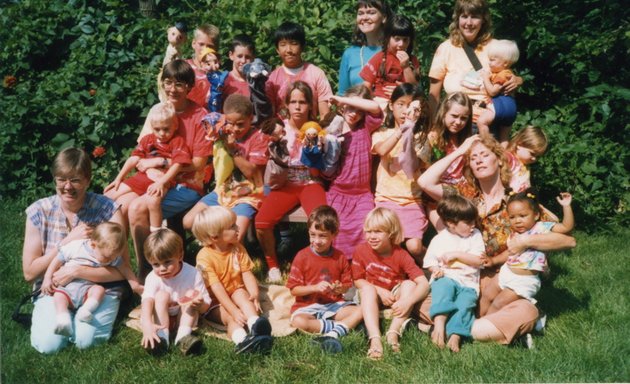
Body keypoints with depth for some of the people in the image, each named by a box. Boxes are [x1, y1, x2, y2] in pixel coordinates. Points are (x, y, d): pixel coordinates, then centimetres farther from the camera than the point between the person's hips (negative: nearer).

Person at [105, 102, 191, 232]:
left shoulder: (177, 141, -2)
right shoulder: (148, 139, 16)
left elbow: (177, 165, -15)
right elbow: (134, 159, 13)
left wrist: (161, 182, -27)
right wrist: (119, 178, 5)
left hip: (161, 181, -7)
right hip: (141, 177, 7)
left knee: (152, 200, -41)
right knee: (108, 197, 4)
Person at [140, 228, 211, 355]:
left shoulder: (192, 274, -16)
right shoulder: (153, 277, -17)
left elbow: (205, 307, -14)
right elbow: (147, 300, -36)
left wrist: (200, 304, -41)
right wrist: (147, 324, -55)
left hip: (185, 317, 1)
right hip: (162, 318, 0)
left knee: (190, 295, -23)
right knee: (162, 295, -25)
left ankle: (183, 335, -37)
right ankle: (162, 336, -36)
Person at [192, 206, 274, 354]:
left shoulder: (238, 249, -1)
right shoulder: (204, 257, -19)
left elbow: (247, 274, -6)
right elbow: (216, 288, -25)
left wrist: (254, 294, -26)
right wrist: (234, 311, -33)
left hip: (236, 296, 4)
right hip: (215, 304, -4)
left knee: (240, 292, -28)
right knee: (231, 318, -31)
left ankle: (255, 324, -49)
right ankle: (242, 340, -60)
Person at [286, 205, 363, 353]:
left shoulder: (340, 258, 3)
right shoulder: (302, 257, -5)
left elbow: (347, 284, 10)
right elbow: (293, 289, -5)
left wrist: (340, 289, -14)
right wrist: (315, 287, -19)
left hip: (334, 305, 3)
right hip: (307, 306, -2)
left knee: (360, 311, -20)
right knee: (298, 321, -34)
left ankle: (333, 334, -33)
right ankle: (346, 325, -24)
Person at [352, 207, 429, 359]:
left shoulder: (400, 255, -18)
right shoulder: (361, 251, -14)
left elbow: (424, 283, -25)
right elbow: (357, 280, -6)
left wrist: (407, 301, -41)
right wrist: (379, 291, -20)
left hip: (395, 296, 0)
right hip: (371, 296, 0)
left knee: (409, 284, -27)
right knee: (367, 288, -31)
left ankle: (393, 333, -34)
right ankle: (375, 339, -47)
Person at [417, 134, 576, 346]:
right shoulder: (466, 194, 5)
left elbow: (569, 239, -6)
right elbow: (425, 182, -13)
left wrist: (525, 241, -18)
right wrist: (458, 151, -5)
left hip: (504, 286, -1)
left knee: (528, 312, -34)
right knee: (424, 306, -27)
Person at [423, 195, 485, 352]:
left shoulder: (475, 236, 10)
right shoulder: (439, 240, 8)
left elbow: (479, 261, 2)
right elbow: (429, 261, 11)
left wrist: (457, 255, -6)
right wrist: (436, 269, -11)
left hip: (468, 282, 1)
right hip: (446, 279, -1)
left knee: (465, 303, -29)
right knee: (443, 285, -36)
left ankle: (455, 336, -40)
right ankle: (439, 324, -46)